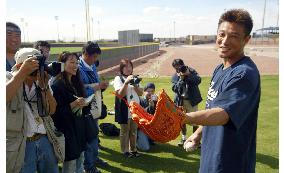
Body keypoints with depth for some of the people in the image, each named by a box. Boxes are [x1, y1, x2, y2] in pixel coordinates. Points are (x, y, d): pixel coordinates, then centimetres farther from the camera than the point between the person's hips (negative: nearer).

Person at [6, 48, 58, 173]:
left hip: (45, 140, 5)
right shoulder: (10, 78, -3)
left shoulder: (40, 83, 9)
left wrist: (44, 86, -9)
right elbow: (6, 97, -26)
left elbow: (51, 110, 2)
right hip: (20, 146, -5)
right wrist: (22, 72, -24)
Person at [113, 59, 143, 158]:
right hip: (124, 109, -5)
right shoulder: (118, 78, -4)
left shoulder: (134, 78, 14)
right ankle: (125, 151, 16)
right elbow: (120, 94, -14)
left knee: (134, 130, 12)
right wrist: (126, 83, -23)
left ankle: (133, 149, 25)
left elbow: (141, 93, 6)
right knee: (125, 131, 4)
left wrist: (135, 84, -10)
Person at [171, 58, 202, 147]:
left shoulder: (191, 71, -4)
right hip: (181, 101, 2)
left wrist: (188, 74, -26)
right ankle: (184, 138, 24)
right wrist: (181, 79, -21)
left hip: (192, 100, -2)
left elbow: (198, 80, -18)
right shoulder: (175, 77, 0)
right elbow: (175, 88, -12)